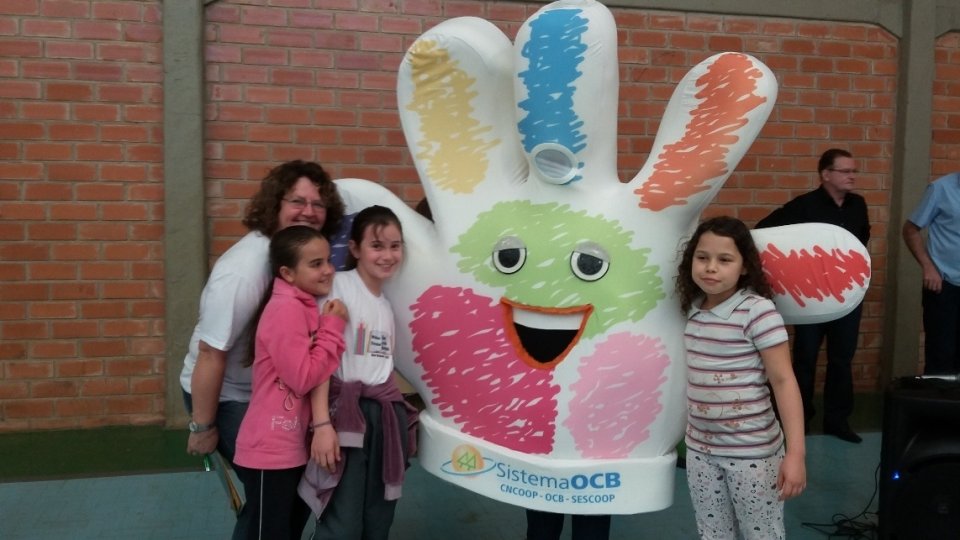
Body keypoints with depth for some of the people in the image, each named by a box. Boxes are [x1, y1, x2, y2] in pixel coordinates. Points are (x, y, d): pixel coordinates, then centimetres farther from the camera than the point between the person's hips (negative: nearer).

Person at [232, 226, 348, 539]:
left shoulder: (307, 306, 8)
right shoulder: (286, 309, -20)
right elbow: (302, 379, -23)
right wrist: (333, 329, -17)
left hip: (295, 449, 9)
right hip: (271, 453, -9)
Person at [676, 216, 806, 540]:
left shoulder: (758, 310, -16)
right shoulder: (693, 307, 2)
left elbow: (783, 381, -16)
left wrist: (795, 452, -20)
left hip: (752, 452, -6)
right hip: (700, 449, 6)